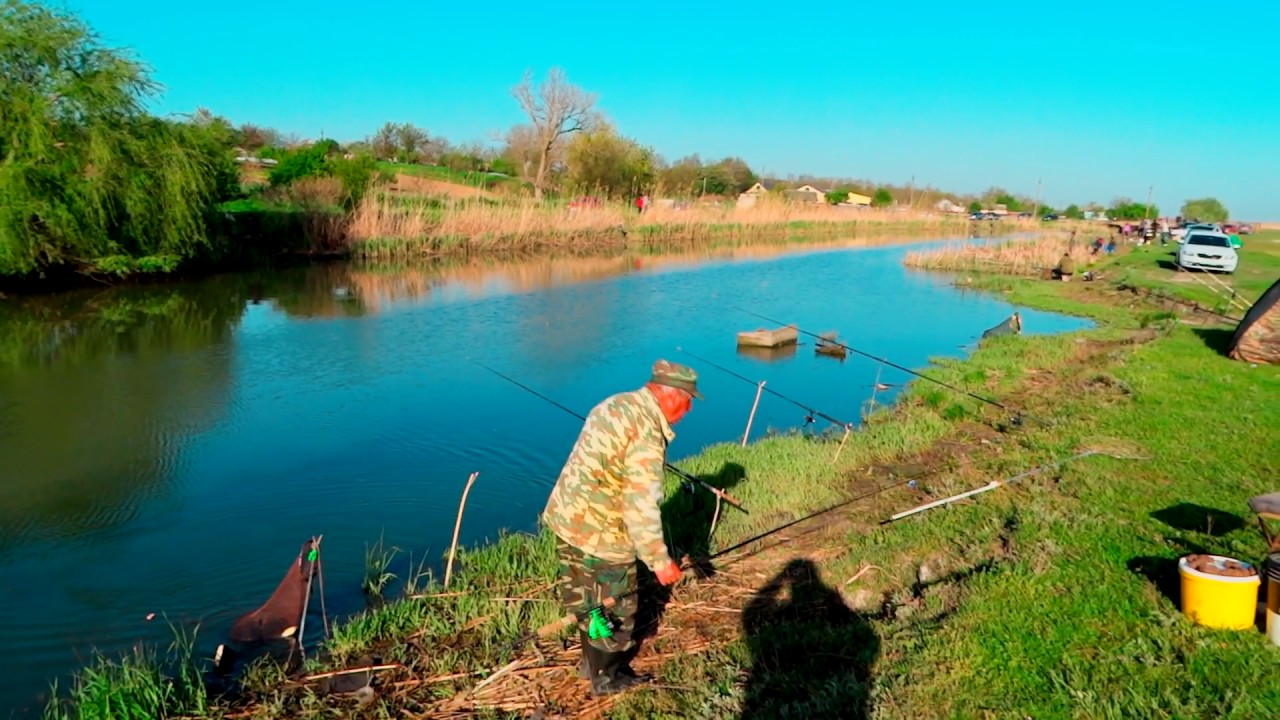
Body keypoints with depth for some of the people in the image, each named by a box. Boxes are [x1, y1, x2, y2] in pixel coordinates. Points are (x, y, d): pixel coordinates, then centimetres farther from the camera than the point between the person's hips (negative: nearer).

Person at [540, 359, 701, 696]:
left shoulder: (616, 404, 5)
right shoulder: (647, 431, -24)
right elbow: (641, 506, -27)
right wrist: (660, 560, -20)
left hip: (567, 516, 9)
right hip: (598, 531, -9)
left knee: (584, 595, 25)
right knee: (614, 606, 11)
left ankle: (593, 659, 44)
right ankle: (606, 678, 29)